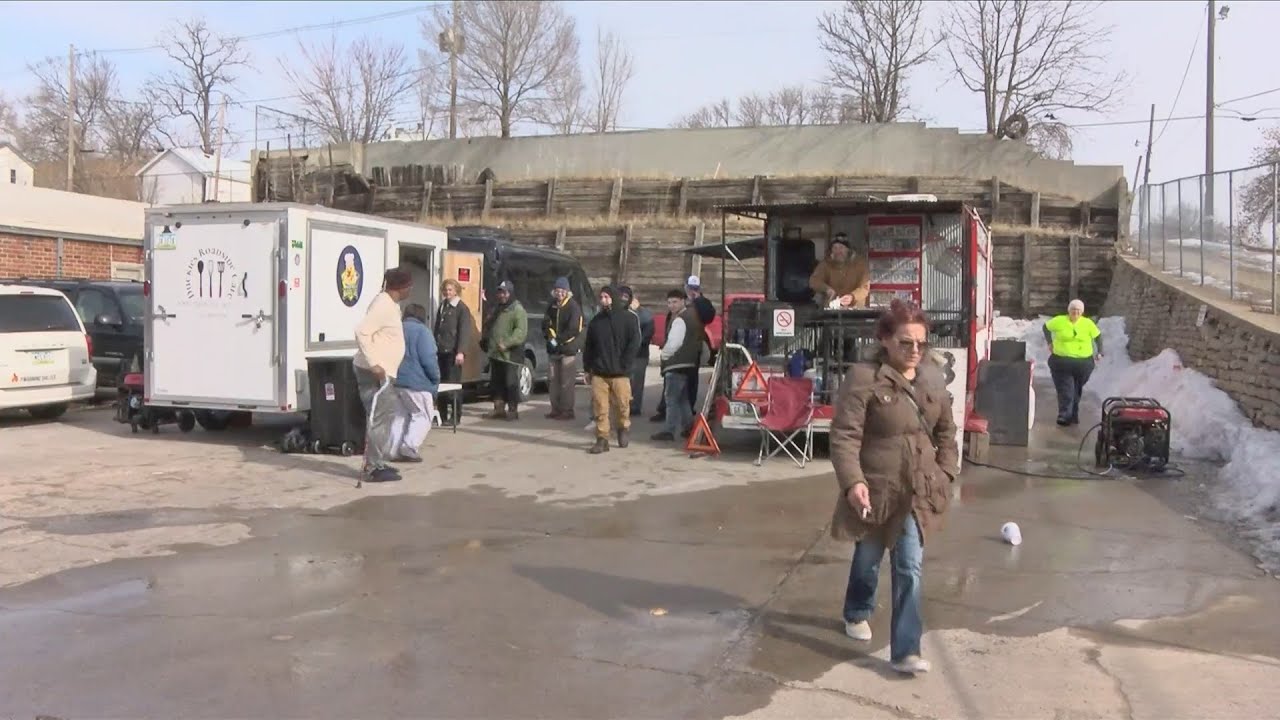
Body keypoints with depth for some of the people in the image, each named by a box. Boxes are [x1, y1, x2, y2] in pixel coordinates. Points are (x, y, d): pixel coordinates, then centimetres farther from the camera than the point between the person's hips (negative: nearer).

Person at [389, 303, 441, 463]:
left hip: (396, 380, 7)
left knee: (400, 415, 16)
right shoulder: (421, 331, -10)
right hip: (416, 382, -7)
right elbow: (429, 359, -16)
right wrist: (435, 378, -4)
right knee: (423, 416, 4)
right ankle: (409, 448, -8)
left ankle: (395, 450, 12)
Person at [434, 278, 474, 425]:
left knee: (453, 384, -3)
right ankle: (442, 414, 13)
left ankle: (455, 416, 2)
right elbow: (437, 329, 19)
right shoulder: (442, 307, 16)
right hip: (441, 351, 6)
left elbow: (465, 332, -11)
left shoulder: (462, 308, -4)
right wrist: (434, 348, 12)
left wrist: (461, 352, -19)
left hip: (453, 352, -6)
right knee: (441, 383, 7)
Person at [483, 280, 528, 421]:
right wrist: (488, 342, 18)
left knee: (511, 383, -3)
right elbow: (490, 326, 32)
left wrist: (507, 343, -28)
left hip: (511, 354, -9)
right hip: (495, 353, 9)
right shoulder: (496, 308, 18)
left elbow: (521, 331, -20)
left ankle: (513, 410, 5)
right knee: (496, 382, 12)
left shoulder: (517, 309, -10)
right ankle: (499, 409, 20)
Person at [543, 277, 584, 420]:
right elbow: (546, 324, 11)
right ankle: (556, 409, 18)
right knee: (553, 380, 9)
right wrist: (550, 338, -8)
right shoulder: (552, 306, 14)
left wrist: (558, 340, -17)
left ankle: (567, 411, -2)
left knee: (566, 382, -6)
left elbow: (573, 329, -14)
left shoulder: (573, 306, -7)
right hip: (553, 349, 7)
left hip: (569, 349, -7)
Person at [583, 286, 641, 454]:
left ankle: (624, 428, 31)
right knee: (600, 409, -2)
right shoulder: (596, 320, 12)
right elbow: (589, 346, 16)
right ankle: (602, 439, 4)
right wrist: (588, 369, 11)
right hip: (599, 373, 3)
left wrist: (624, 365, -10)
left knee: (623, 405, 5)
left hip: (620, 373, -3)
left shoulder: (628, 318, -1)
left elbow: (634, 343, -4)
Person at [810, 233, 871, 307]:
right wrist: (827, 288, -27)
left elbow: (864, 287, -6)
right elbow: (814, 281, -6)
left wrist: (852, 297, -27)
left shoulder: (860, 263, 3)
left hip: (855, 309, 0)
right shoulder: (825, 264, 7)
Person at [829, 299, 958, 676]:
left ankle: (906, 650, 6)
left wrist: (946, 472, 5)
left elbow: (945, 431, 14)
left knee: (909, 569, 1)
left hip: (918, 491, 4)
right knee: (868, 559, 18)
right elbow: (844, 436, -20)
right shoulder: (864, 378, -17)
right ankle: (857, 614, 46)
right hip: (876, 490, -3)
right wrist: (852, 481, -30)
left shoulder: (933, 377, 3)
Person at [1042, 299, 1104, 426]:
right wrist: (1050, 342, 5)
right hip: (1062, 362, -2)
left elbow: (1098, 336, 12)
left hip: (1083, 362, 2)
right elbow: (1046, 327, 12)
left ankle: (1073, 415, 28)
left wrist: (1100, 352, 5)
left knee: (1077, 390, 14)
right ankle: (1064, 416, -10)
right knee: (1065, 390, -8)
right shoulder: (1059, 321, -4)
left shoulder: (1088, 323, 0)